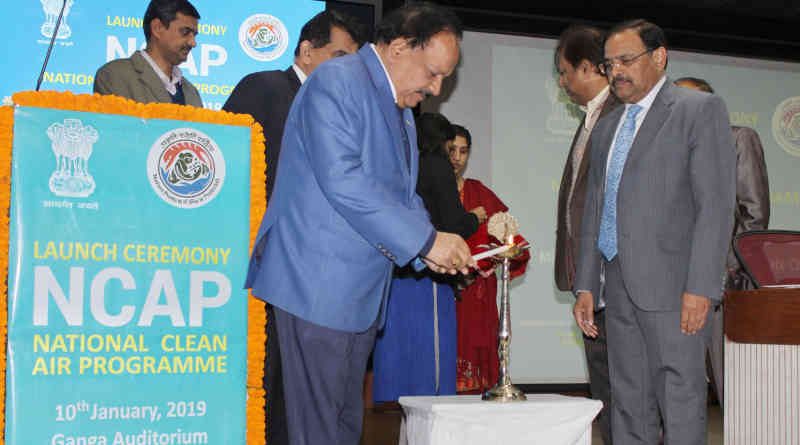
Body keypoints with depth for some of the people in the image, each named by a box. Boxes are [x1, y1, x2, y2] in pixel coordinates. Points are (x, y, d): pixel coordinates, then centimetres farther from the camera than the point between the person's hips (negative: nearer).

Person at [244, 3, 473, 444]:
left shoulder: (401, 112, 18)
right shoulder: (337, 80, -12)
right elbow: (342, 180, -23)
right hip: (318, 282, -9)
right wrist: (425, 239, -21)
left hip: (362, 290, 9)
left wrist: (429, 246, 0)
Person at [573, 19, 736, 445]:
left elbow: (716, 205, -9)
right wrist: (586, 286, 12)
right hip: (619, 286, 7)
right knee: (628, 404, 9)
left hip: (672, 283, -6)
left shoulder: (700, 110, -1)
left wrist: (700, 287, -17)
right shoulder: (605, 129, 20)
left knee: (680, 402, -6)